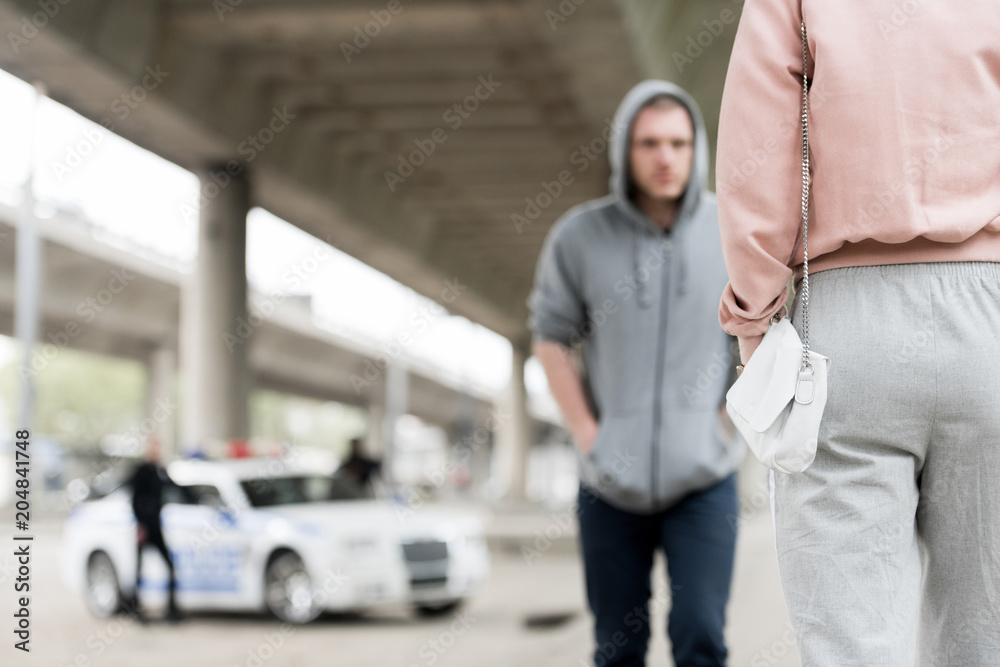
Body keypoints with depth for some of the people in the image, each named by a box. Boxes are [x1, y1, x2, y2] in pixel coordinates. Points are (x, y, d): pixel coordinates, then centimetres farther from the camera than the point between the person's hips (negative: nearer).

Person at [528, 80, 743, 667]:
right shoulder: (579, 236, -4)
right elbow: (552, 337, 5)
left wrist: (733, 425, -3)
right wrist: (587, 434, -3)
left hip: (703, 478, -1)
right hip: (612, 481, 1)